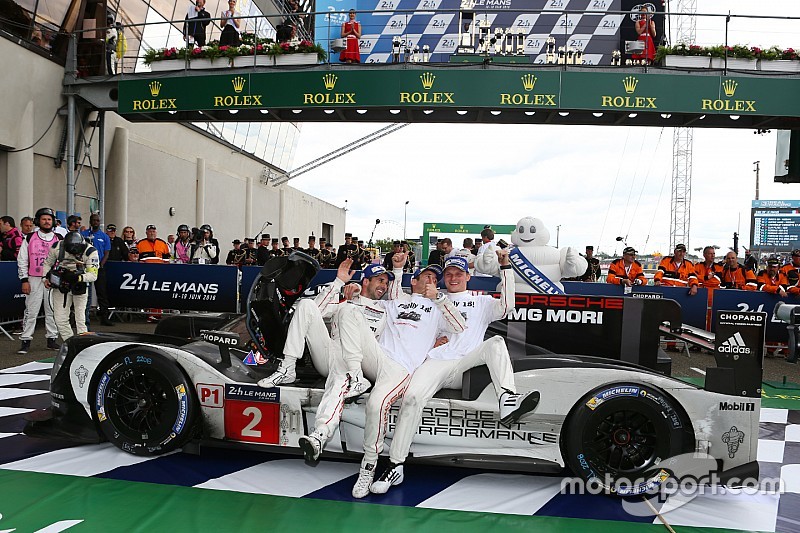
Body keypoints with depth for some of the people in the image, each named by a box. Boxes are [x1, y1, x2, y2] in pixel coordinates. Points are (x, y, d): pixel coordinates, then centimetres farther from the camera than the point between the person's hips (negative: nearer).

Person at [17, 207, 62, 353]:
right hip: (34, 280, -1)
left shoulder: (59, 239, 9)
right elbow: (22, 260, 4)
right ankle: (26, 341, 4)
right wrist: (24, 280, -3)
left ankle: (52, 339, 14)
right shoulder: (30, 238, 5)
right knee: (31, 311, -2)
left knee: (52, 310, 5)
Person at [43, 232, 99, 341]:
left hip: (80, 286, -2)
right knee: (60, 319, 2)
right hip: (60, 285, 2)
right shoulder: (57, 247, -12)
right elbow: (47, 263, 7)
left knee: (80, 319, -4)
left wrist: (78, 277, -33)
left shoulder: (90, 252, -19)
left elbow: (93, 275, -19)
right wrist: (46, 278, -5)